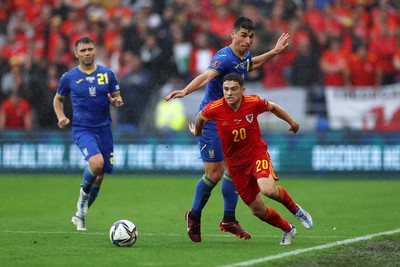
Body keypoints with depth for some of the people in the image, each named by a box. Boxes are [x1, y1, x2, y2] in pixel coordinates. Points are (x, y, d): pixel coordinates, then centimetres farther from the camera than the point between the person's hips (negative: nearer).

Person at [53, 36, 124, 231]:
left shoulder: (107, 74, 4)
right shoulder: (69, 77, 1)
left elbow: (117, 97, 11)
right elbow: (58, 99, 15)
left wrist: (117, 101, -13)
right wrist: (61, 117, -2)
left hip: (104, 129, 3)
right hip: (82, 129, -3)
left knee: (99, 176, 6)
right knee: (96, 163, -30)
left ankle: (80, 214, 26)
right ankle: (84, 192, 2)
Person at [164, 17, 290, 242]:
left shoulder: (245, 57, 5)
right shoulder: (225, 57, -22)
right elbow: (206, 76, -41)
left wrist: (274, 52, 28)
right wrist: (185, 91, -59)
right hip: (210, 120, -8)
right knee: (214, 174, -7)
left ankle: (229, 220, 15)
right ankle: (194, 217, 14)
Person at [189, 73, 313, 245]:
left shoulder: (254, 102, -15)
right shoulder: (214, 109, -17)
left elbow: (273, 108, 7)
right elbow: (200, 117, 8)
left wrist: (291, 122, 20)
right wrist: (197, 132, 27)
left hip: (257, 152, -2)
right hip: (235, 163, 2)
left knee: (268, 189, -31)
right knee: (257, 210, 2)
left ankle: (295, 209, 0)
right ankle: (287, 229, 28)